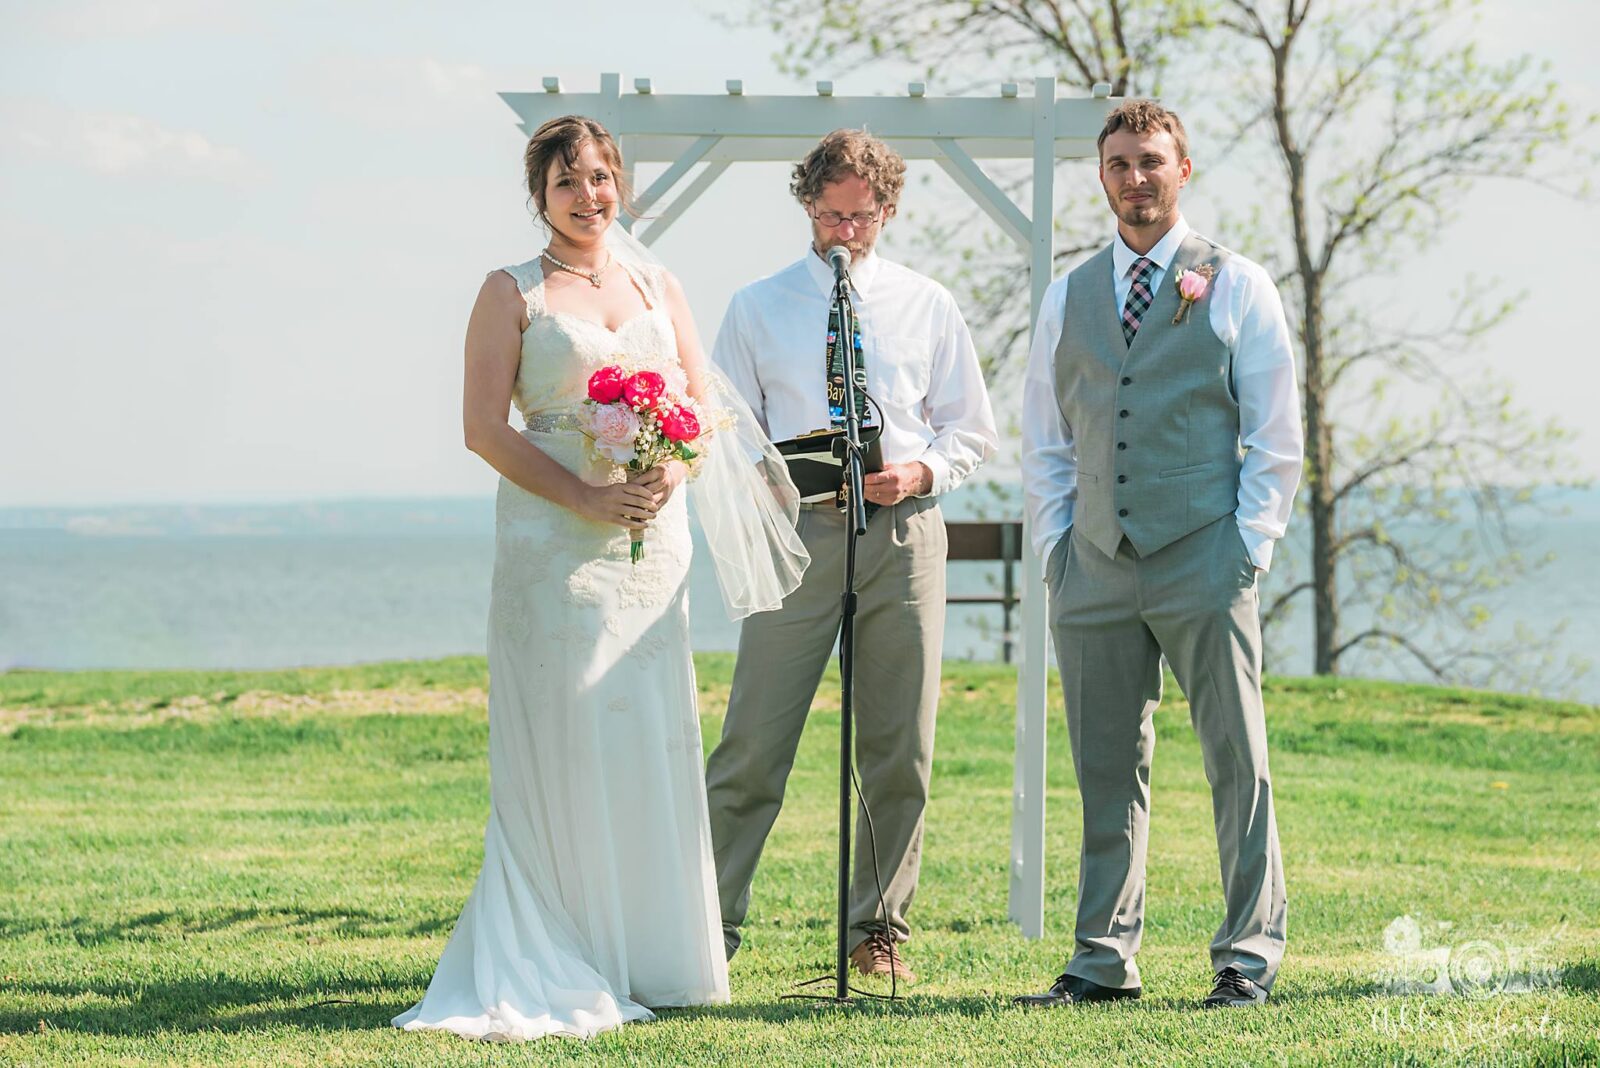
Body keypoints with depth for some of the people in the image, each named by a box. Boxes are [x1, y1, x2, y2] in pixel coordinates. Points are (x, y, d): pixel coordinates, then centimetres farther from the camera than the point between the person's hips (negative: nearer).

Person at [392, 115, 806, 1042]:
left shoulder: (659, 288, 15)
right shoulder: (514, 293, 3)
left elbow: (705, 405, 12)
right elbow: (484, 426, -5)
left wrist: (666, 477, -10)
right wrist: (586, 497, -15)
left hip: (653, 538, 4)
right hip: (555, 540, -4)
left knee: (650, 739, 3)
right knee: (562, 739, -6)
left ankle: (648, 954, 9)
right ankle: (563, 963, -3)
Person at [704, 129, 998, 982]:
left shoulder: (927, 307, 12)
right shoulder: (757, 309, 9)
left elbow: (972, 430, 13)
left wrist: (920, 472, -7)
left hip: (904, 529, 2)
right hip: (798, 529, -1)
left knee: (900, 750, 4)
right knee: (754, 742, -7)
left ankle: (879, 926, 15)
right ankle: (711, 920, -1)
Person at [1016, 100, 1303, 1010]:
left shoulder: (1237, 288, 4)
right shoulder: (1069, 298, 14)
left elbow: (1276, 438, 2)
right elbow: (1045, 444, 18)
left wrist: (1247, 550, -6)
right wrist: (1056, 548, 7)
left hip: (1204, 563, -3)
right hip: (1096, 571, 4)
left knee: (1238, 765, -2)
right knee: (1107, 772, 6)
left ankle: (1250, 958, 3)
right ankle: (1105, 960, 11)